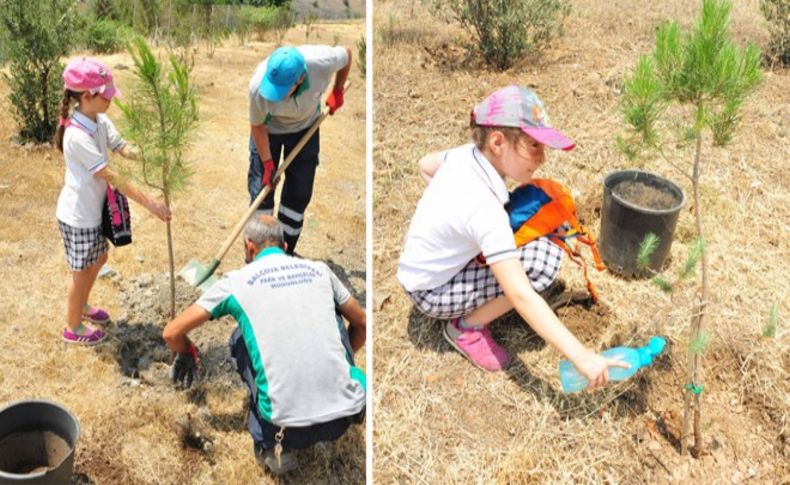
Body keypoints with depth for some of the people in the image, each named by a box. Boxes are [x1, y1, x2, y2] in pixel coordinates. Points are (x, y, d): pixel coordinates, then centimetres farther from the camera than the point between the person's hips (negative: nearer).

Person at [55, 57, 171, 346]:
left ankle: (81, 305, 49)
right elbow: (112, 178, -31)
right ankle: (73, 328, 31)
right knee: (82, 270, 10)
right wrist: (150, 205, -32)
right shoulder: (77, 135, -30)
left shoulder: (101, 122, -4)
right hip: (78, 214, -8)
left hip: (94, 208, 8)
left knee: (99, 259, 25)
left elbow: (124, 150, -6)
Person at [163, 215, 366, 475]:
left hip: (289, 427, -2)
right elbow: (362, 324, 25)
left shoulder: (236, 281, 8)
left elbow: (171, 333, 14)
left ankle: (270, 445, 18)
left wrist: (186, 353, 37)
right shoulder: (319, 269, 13)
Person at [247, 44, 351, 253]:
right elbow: (257, 126, -20)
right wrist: (268, 163, -15)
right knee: (261, 188, -2)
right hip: (269, 130, -1)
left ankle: (286, 250, 18)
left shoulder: (323, 61, -38)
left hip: (305, 127, 2)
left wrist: (337, 92, -1)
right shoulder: (258, 86, -38)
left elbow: (347, 54, -12)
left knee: (300, 192, 3)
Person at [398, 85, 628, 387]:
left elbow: (425, 166, 12)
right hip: (431, 294, -8)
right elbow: (521, 296, -39)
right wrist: (581, 356, -40)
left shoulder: (466, 154, -12)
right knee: (545, 259, -24)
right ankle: (467, 328, -7)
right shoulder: (484, 209, -35)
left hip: (422, 267, 8)